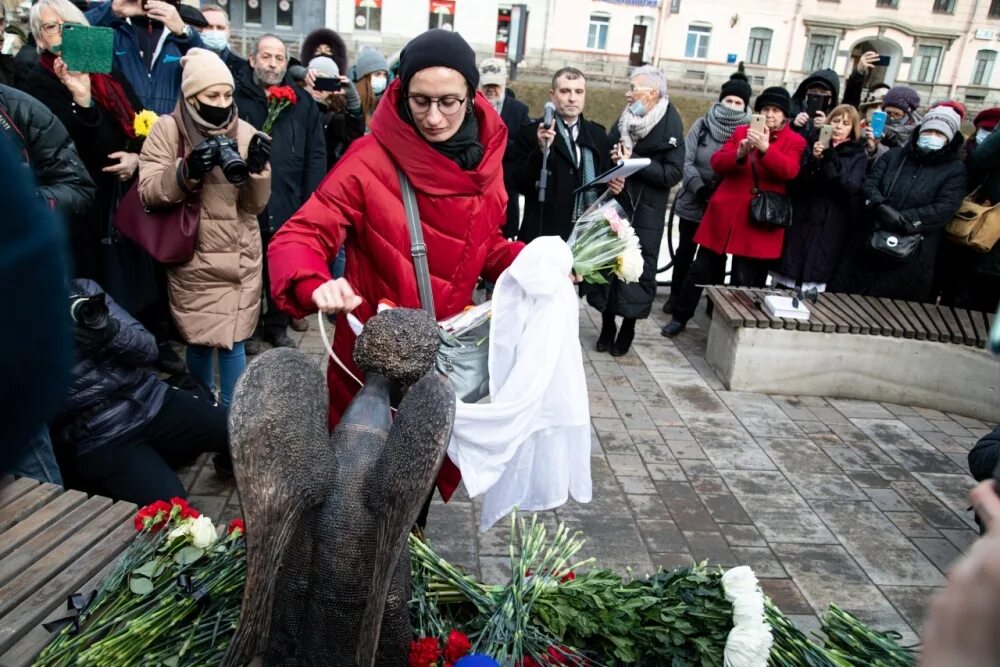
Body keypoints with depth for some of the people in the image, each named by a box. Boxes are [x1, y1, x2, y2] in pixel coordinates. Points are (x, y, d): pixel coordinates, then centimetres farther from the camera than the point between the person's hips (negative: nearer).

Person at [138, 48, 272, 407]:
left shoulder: (244, 132, 0)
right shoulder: (168, 129, -3)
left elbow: (254, 205, -2)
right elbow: (148, 192, -12)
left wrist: (258, 168, -20)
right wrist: (189, 169, -27)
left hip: (238, 258, 1)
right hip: (191, 258, 0)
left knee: (231, 341, 1)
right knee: (198, 340, 10)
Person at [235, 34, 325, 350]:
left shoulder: (303, 102, 6)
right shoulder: (235, 96, -1)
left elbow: (316, 155, 2)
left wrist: (312, 202, -5)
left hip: (288, 205, 2)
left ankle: (277, 326, 31)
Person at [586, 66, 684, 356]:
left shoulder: (670, 127, -8)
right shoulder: (623, 121, 7)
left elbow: (673, 174, -15)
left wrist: (633, 162, -18)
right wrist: (616, 157, -7)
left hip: (645, 213, -5)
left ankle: (627, 329, 17)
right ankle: (607, 326, 19)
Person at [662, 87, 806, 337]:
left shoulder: (794, 141, 2)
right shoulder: (742, 131, 10)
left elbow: (789, 171, -17)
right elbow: (717, 163, 1)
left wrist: (765, 149, -32)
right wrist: (739, 153, -19)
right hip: (725, 213, 2)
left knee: (745, 280, 2)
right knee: (702, 268, 8)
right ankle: (680, 317, 21)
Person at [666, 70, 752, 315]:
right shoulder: (703, 125, -1)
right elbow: (686, 161, -7)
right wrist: (699, 187, -20)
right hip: (694, 201, 1)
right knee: (685, 249, 12)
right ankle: (676, 295, 26)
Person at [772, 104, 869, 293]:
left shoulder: (858, 155, 6)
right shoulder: (814, 143, 9)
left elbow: (851, 187, -11)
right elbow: (795, 183, 1)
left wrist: (831, 159, -18)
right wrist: (813, 160, -15)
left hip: (830, 225, -1)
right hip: (801, 219, 2)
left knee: (816, 275, -4)